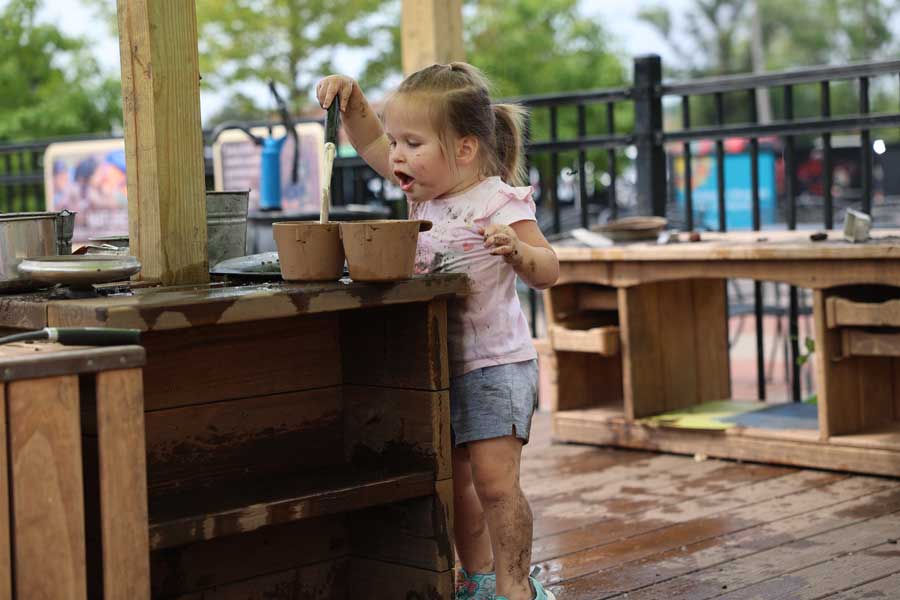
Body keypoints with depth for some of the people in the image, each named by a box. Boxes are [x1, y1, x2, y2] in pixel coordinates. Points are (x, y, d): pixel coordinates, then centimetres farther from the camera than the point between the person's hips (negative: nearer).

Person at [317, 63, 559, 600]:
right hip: (438, 366, 8)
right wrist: (353, 102, 0)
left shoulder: (499, 202, -16)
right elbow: (371, 146, 16)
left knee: (493, 477, -13)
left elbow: (547, 272, -20)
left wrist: (516, 251, -40)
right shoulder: (425, 191, 6)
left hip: (494, 364, -8)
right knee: (453, 480, 14)